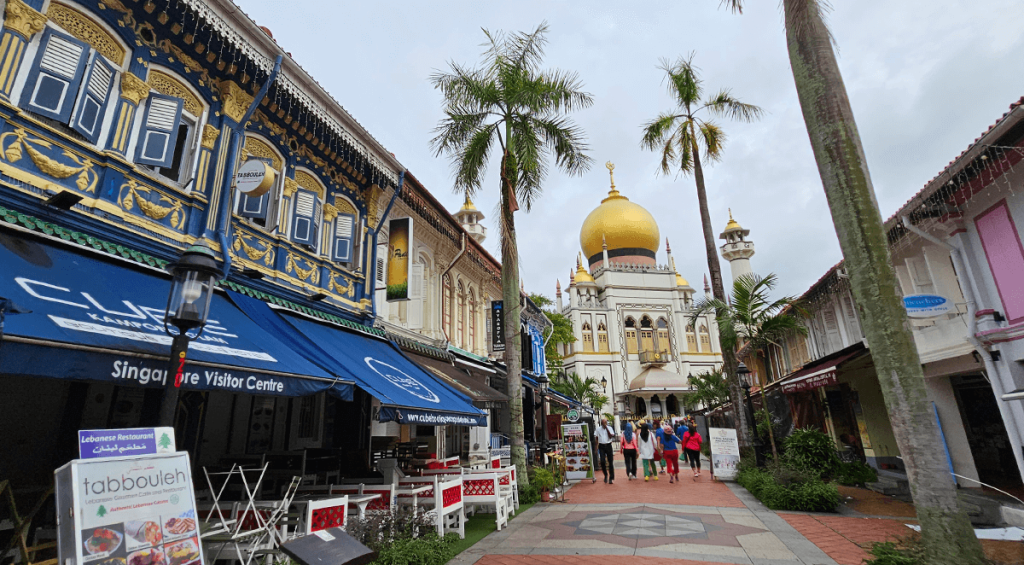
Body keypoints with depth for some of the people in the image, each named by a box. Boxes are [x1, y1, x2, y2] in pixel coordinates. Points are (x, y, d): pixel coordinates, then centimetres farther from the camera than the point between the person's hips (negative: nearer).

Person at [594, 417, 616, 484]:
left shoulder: (609, 428, 2)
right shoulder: (598, 429, 3)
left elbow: (611, 436, -12)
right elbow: (596, 438, 8)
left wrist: (606, 428, -14)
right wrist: (596, 447, 2)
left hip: (608, 445, 0)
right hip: (601, 446, 0)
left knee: (610, 462, 1)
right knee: (602, 461, -8)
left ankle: (611, 478, 9)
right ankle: (605, 475, 17)